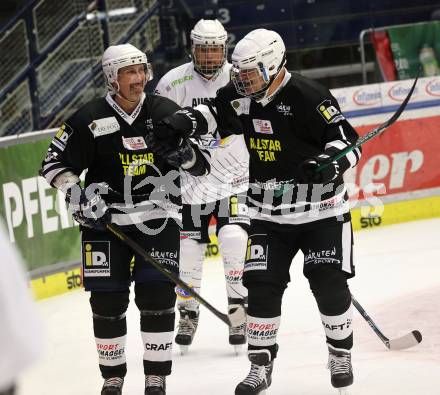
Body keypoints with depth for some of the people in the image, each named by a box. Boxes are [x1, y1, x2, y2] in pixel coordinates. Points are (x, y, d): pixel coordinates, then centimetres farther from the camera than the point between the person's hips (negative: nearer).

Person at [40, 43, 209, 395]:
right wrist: (78, 197, -14)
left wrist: (181, 152, -18)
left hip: (158, 218, 1)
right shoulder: (90, 119, -6)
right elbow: (55, 164, 1)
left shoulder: (166, 112, 0)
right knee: (107, 300, 1)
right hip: (105, 220, 0)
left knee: (158, 296, -7)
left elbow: (202, 164, 4)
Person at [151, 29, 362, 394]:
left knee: (329, 283, -3)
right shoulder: (238, 97, -3)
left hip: (321, 209, -4)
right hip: (268, 214, 5)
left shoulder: (307, 97, -19)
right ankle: (261, 365, 8)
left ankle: (341, 355, 19)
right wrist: (182, 123, -11)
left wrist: (329, 163, -36)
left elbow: (348, 141, -17)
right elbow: (213, 113, 9)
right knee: (262, 285, -2)